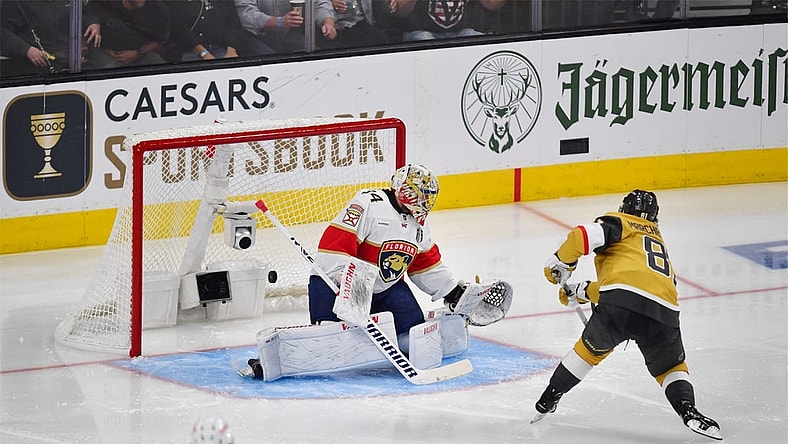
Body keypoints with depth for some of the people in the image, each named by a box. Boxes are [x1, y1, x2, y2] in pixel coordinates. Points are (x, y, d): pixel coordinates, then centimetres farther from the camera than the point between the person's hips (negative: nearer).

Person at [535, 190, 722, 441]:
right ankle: (688, 410, -2)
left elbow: (584, 236, 1)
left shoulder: (620, 223, 21)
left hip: (620, 305, -3)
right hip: (663, 311, 3)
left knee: (590, 349, 23)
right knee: (671, 367, 24)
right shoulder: (658, 240, 40)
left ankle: (548, 401, 30)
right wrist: (580, 292, 46)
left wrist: (560, 264, 17)